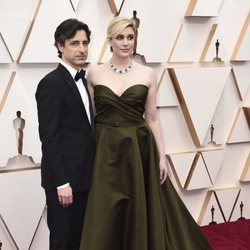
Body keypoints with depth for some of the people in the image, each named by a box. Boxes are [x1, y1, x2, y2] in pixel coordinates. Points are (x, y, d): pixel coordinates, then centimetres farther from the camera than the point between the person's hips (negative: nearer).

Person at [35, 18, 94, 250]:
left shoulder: (82, 81, 12)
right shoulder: (51, 84, -15)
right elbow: (49, 138, -18)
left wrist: (90, 173, 13)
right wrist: (61, 182, -19)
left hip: (83, 176, 8)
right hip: (64, 179, -8)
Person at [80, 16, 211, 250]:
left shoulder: (147, 74, 1)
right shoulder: (94, 73, 0)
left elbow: (152, 118, 4)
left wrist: (162, 156, 1)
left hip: (139, 149, 0)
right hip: (106, 151, 0)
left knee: (140, 212, 8)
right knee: (105, 217, 5)